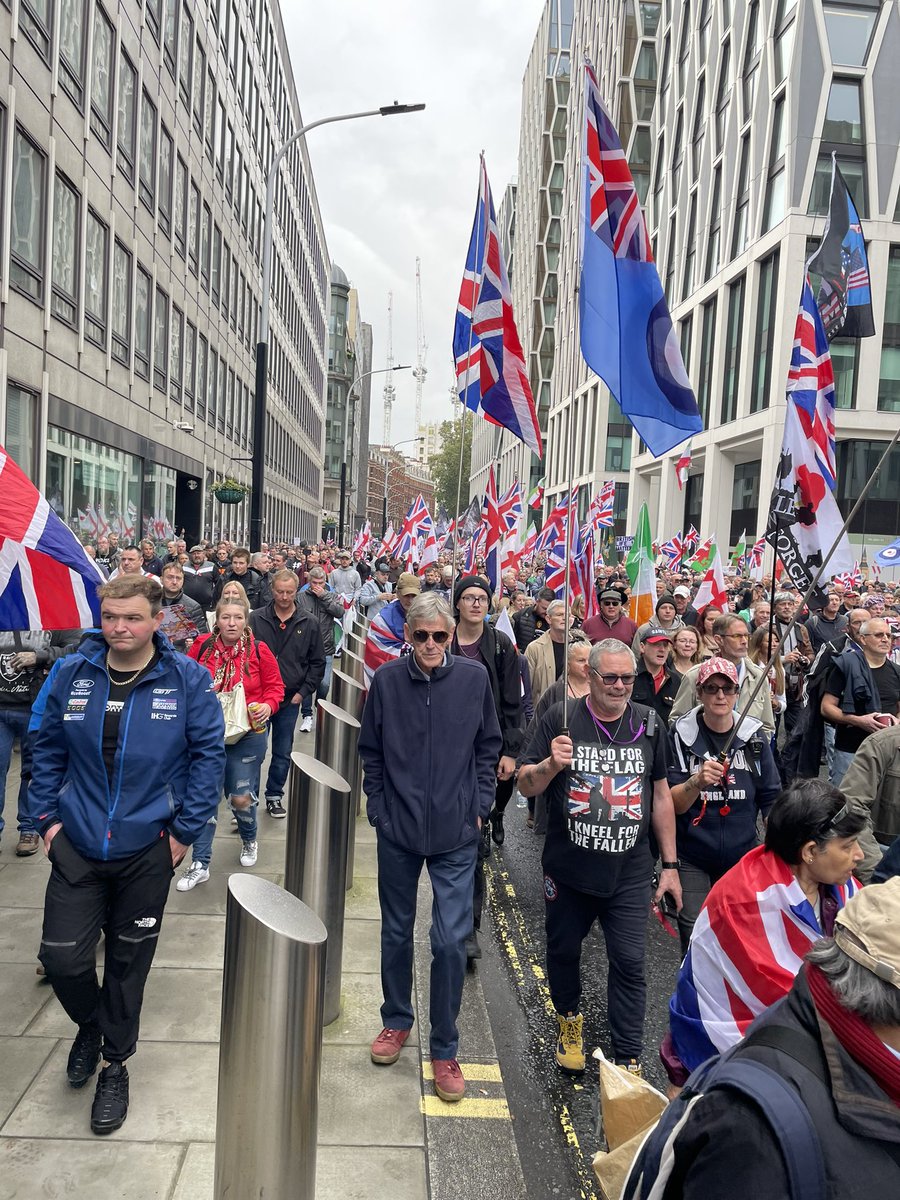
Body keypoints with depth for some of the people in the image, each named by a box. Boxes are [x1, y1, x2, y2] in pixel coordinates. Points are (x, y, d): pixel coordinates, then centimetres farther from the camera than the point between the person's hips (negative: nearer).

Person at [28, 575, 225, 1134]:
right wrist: (47, 815, 1)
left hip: (147, 848, -2)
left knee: (128, 962, 13)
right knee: (62, 957, 2)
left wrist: (185, 830, -8)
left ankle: (115, 1064, 37)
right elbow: (48, 747, 7)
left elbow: (209, 754, -7)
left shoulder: (187, 679, -11)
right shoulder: (73, 673, -4)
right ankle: (90, 1024, 37)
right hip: (77, 844, 2)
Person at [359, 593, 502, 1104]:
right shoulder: (387, 679, -6)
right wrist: (378, 807, 0)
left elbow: (489, 747, 3)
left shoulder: (474, 677, -7)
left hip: (456, 833, -1)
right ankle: (397, 1020, 40)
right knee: (397, 932, 17)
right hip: (398, 830, 1)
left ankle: (445, 1048, 20)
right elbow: (371, 750, 3)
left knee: (452, 941, 0)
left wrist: (479, 806, -1)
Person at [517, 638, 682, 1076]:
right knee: (564, 950, 17)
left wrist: (669, 865, 8)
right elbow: (526, 786, -6)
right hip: (568, 867, 0)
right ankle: (569, 1019, 45)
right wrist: (551, 764, -28)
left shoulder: (648, 724, 1)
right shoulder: (561, 719, -8)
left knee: (629, 963, 1)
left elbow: (661, 797, 9)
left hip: (630, 873, 1)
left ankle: (629, 1061, 17)